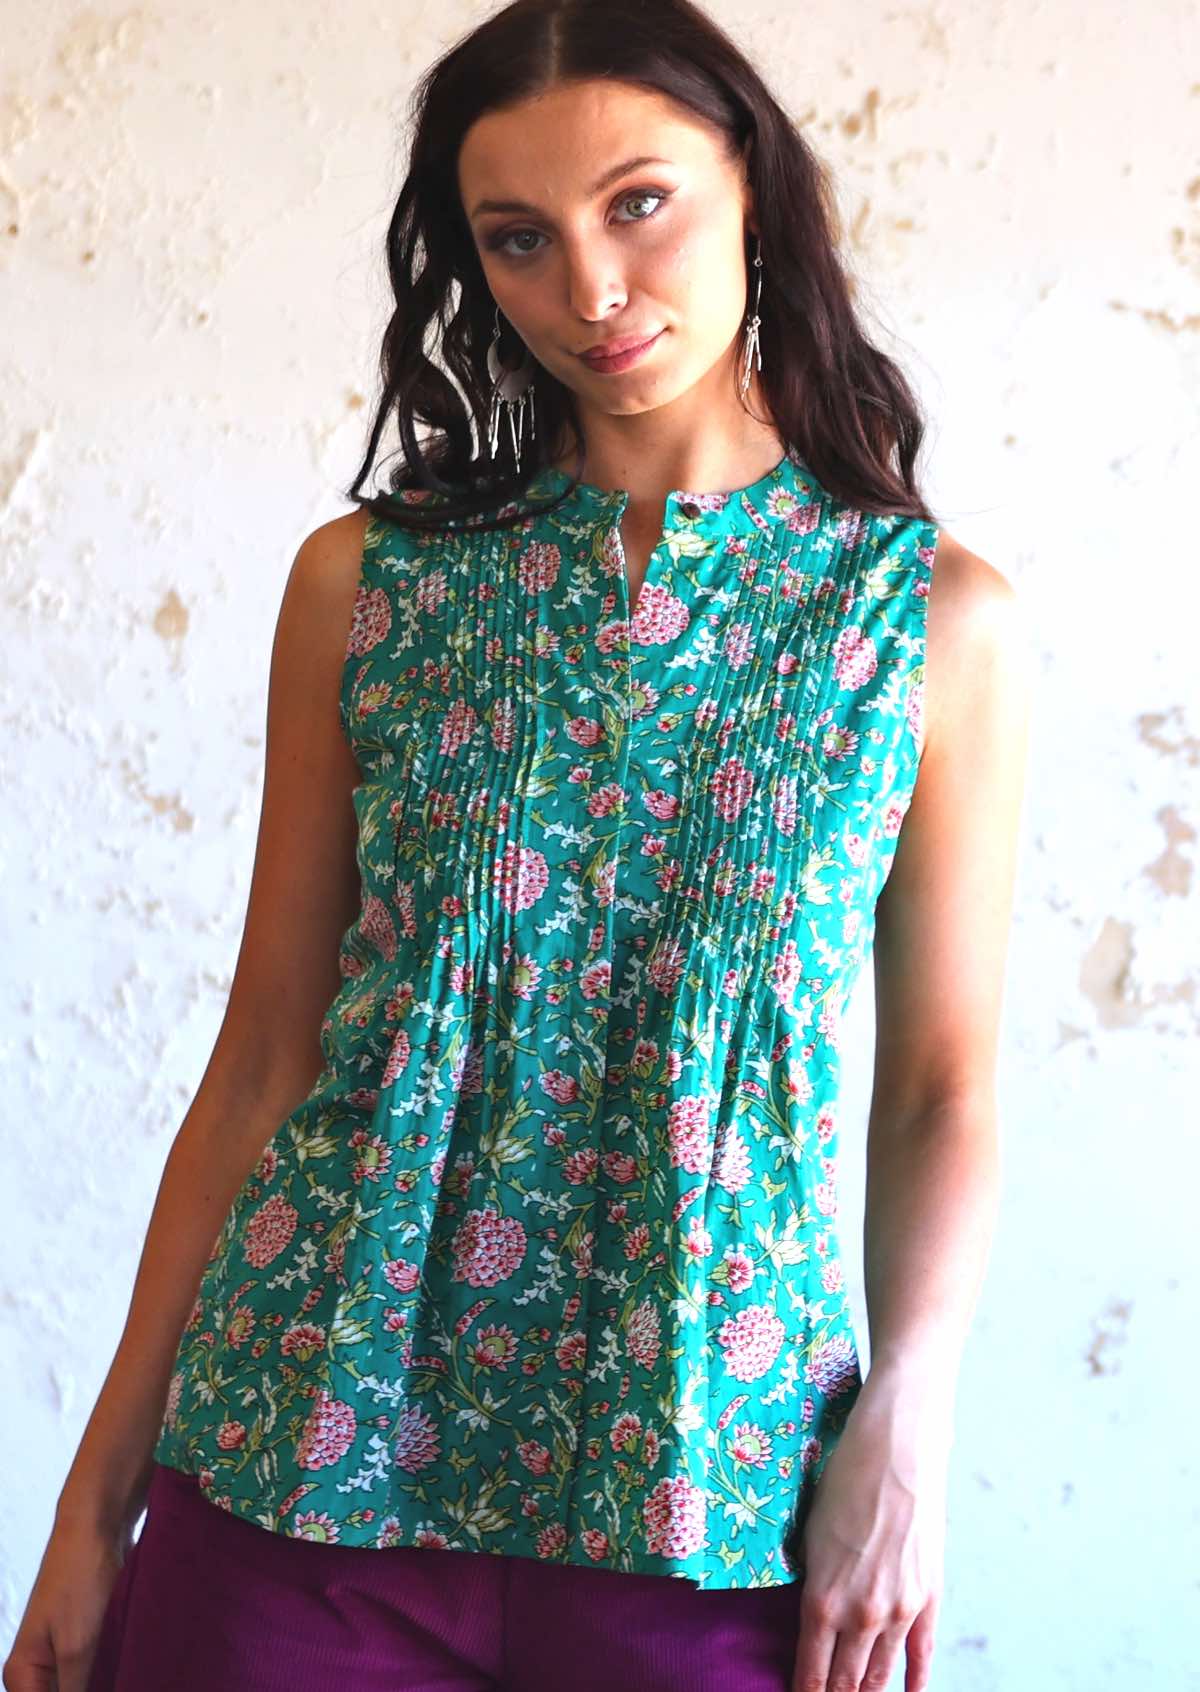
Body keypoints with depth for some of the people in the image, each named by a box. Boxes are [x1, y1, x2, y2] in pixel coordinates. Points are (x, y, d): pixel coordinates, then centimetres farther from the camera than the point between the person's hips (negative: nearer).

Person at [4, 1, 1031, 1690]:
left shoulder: (938, 614, 0)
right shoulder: (367, 581, 2)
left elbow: (944, 1090, 2)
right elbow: (266, 1053, 3)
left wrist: (906, 1422, -13)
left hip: (707, 1491, 0)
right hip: (311, 1441, 1)